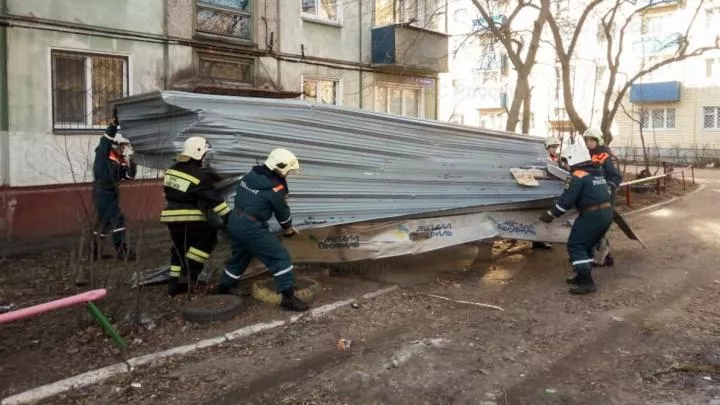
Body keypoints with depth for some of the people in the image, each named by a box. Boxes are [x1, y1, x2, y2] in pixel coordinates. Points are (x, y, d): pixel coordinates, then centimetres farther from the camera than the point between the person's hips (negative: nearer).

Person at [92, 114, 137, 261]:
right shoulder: (103, 154, -5)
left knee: (105, 222, 15)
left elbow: (129, 175, 5)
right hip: (102, 192, -8)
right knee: (117, 219, -12)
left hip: (112, 193, 8)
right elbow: (106, 140, -21)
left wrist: (131, 161, -7)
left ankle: (95, 250, 27)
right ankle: (122, 251, -11)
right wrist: (114, 124, -28)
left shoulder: (121, 161, 13)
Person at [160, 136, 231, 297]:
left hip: (171, 217, 7)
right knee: (208, 239, 10)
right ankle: (189, 274, 0)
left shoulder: (171, 170, 8)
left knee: (179, 248, 18)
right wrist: (228, 217, -10)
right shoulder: (199, 175, -15)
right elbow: (214, 199, -14)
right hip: (189, 219, -7)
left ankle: (174, 283, 19)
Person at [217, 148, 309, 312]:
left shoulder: (251, 175, 6)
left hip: (234, 222, 8)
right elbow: (282, 211, 0)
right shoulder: (275, 187, -14)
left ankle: (223, 289, 43)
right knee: (280, 257, -4)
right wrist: (288, 229, 17)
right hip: (251, 228, -8)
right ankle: (288, 298, -7)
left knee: (239, 256, 27)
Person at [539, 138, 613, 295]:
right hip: (607, 213, 9)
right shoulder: (598, 172, 13)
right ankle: (584, 276, 25)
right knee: (586, 245, 20)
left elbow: (566, 200, -14)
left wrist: (551, 215, -6)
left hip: (592, 215, -9)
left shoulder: (577, 176, -13)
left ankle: (587, 282, -5)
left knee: (575, 245, -2)